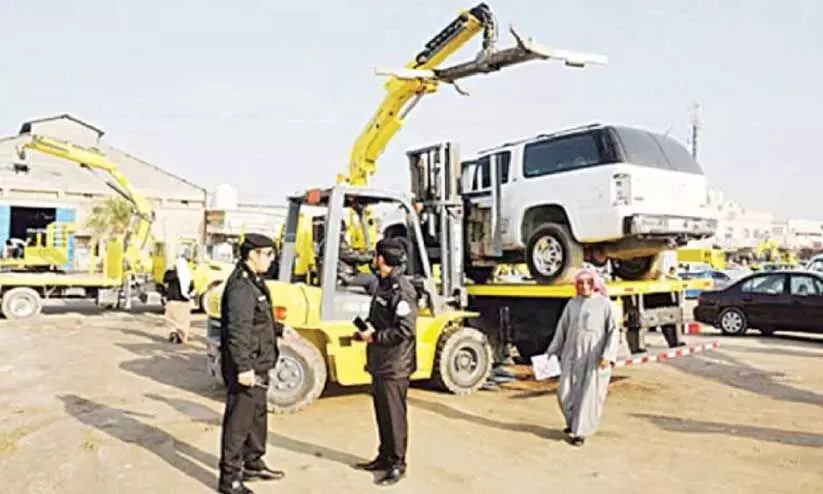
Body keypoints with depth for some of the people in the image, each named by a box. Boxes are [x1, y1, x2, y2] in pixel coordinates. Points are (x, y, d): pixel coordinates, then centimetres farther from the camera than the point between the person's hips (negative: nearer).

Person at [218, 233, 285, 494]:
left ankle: (253, 464, 37)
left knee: (257, 416, 22)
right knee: (238, 421, 0)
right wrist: (244, 368, -29)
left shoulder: (253, 281, 12)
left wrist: (280, 329, 19)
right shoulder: (241, 286, -21)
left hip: (257, 365, 11)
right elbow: (237, 331, -27)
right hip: (247, 367, -11)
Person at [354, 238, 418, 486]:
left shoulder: (401, 290, -18)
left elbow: (405, 330, -24)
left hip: (395, 365, -9)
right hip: (380, 362, 9)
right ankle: (385, 456, 31)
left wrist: (374, 336, -16)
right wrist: (366, 329, 6)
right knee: (381, 412, 17)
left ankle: (397, 464, 13)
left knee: (394, 414, 1)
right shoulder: (383, 284, 13)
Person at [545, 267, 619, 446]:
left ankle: (580, 432, 14)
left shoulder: (604, 304, -3)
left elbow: (613, 331, -6)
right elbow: (562, 329, 12)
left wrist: (607, 355, -16)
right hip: (573, 356, 3)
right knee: (565, 394, 3)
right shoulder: (572, 304, 7)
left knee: (589, 395, 0)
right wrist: (552, 352, 10)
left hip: (595, 358, -3)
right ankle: (573, 421, 29)